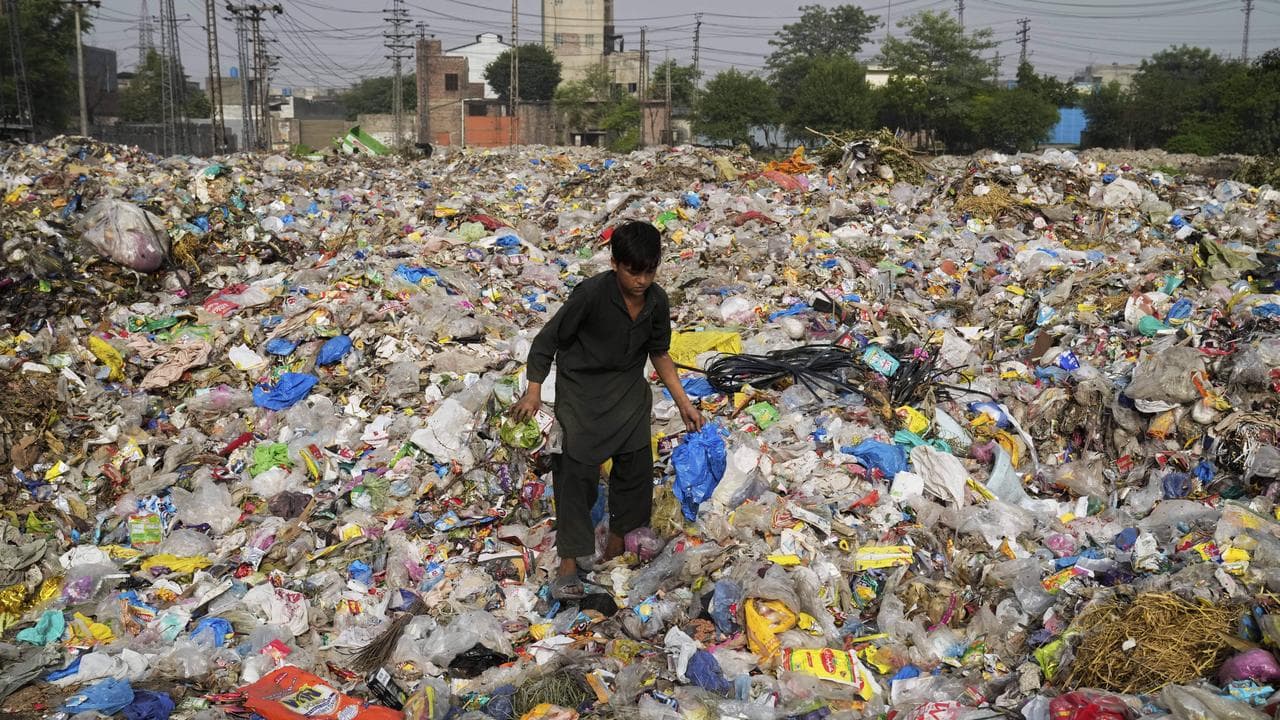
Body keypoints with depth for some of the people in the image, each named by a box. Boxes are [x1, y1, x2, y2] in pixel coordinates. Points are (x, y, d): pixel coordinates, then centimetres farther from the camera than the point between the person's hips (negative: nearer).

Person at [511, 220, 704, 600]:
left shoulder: (657, 301, -8)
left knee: (636, 462, 9)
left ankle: (619, 531, 33)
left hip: (629, 388, 5)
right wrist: (533, 391, -21)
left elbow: (659, 353, 7)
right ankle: (569, 560, 1)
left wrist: (684, 402, 4)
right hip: (581, 387, -5)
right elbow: (548, 340, -16)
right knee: (577, 469, -8)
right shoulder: (591, 293, -24)